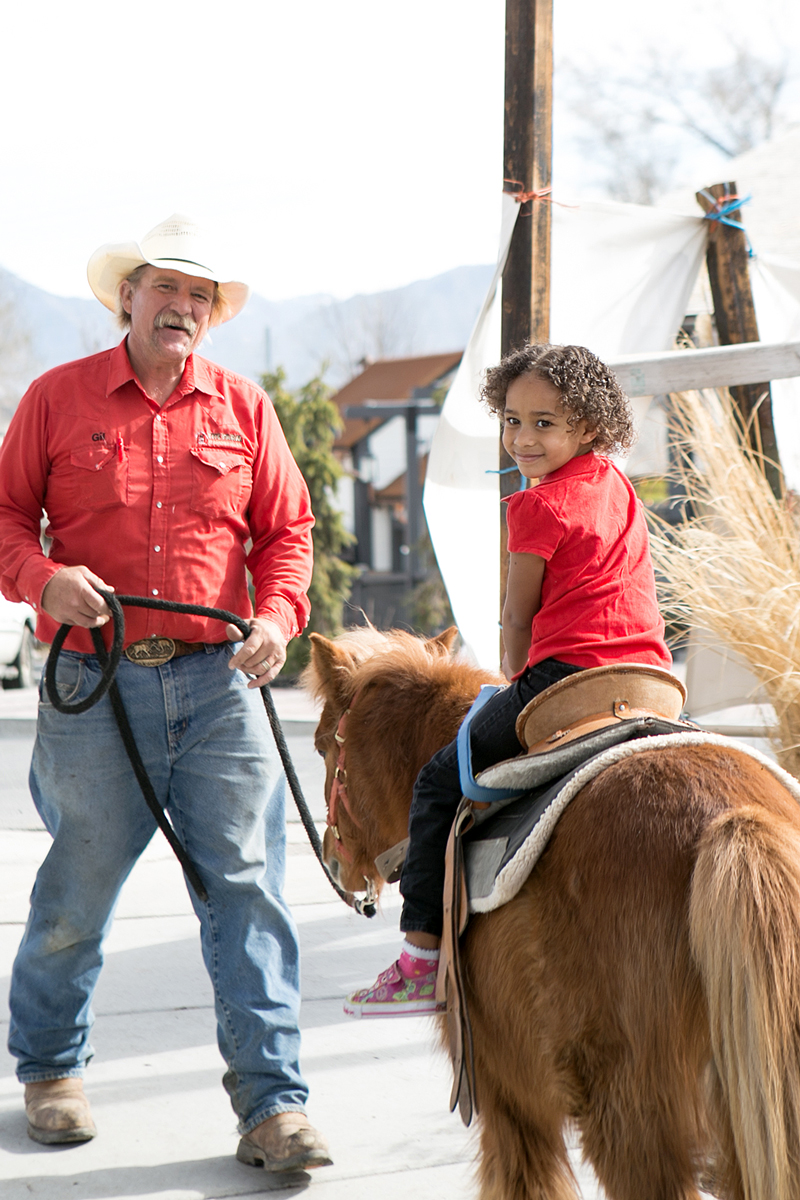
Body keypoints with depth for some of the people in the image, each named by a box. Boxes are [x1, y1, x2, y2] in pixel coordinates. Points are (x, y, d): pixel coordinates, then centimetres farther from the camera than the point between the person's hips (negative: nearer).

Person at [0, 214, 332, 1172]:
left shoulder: (242, 408, 10)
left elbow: (286, 528, 12)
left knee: (245, 885, -5)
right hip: (96, 688, -1)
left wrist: (279, 614, -6)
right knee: (78, 894, 8)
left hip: (220, 681, 1)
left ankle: (270, 1103, -1)